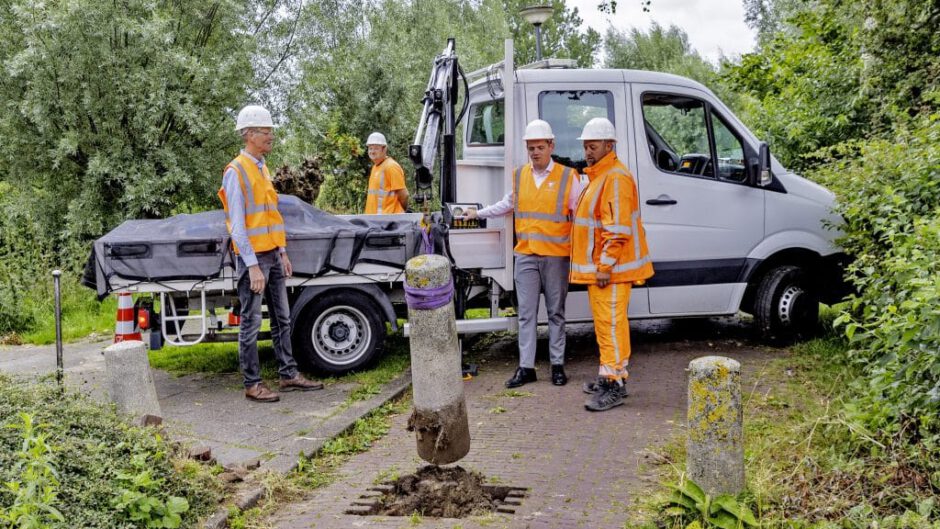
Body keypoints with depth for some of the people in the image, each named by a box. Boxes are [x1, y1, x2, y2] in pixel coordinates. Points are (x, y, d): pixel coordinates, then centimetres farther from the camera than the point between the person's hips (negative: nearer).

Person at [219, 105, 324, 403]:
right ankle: (252, 384, 7)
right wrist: (253, 266, -19)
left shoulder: (262, 169, 14)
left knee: (282, 319, 12)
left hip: (272, 255, 8)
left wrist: (282, 252, 15)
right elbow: (237, 225, -16)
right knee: (251, 324, -1)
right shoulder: (236, 171, -12)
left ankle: (288, 375, 21)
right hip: (253, 257, -8)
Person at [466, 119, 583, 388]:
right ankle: (526, 367, 10)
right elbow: (508, 204, 25)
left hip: (556, 256, -3)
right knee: (526, 313, 4)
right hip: (526, 255, 3)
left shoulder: (568, 176, -3)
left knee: (556, 312, 8)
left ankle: (557, 365, 18)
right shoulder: (519, 175, 9)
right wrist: (479, 213, 28)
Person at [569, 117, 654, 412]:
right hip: (597, 268, 11)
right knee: (604, 323, 16)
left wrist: (606, 266, -23)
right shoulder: (597, 176, 19)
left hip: (610, 270, -11)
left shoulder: (616, 178, -15)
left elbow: (618, 229, -22)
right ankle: (609, 376, 26)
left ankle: (615, 385, -6)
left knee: (611, 323, -9)